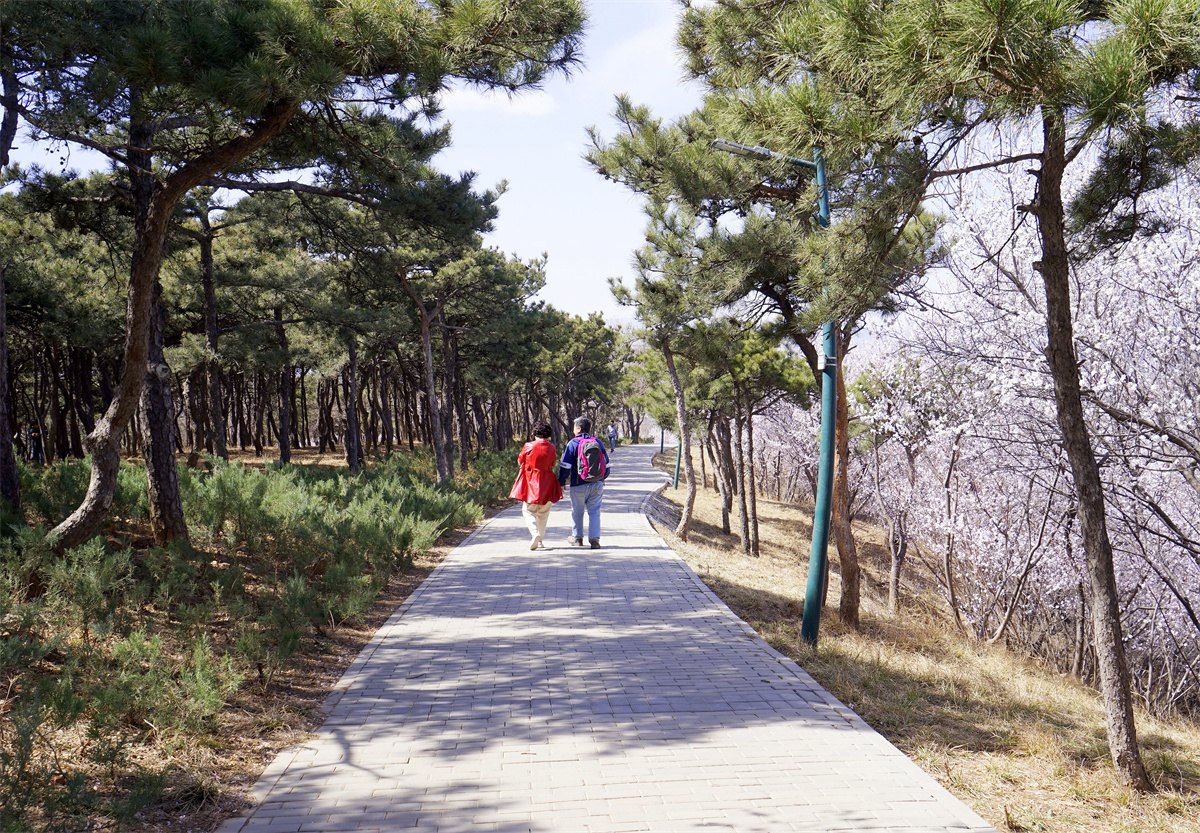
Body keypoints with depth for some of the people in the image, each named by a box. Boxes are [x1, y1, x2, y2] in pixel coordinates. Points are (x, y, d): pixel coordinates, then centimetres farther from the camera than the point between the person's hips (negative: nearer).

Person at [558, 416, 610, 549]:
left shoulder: (573, 443, -7)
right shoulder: (598, 443, 6)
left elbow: (565, 466, -8)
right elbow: (606, 464, 13)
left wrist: (562, 482, 3)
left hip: (579, 485, -3)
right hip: (597, 484, 3)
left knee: (577, 512, 13)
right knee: (594, 512, 7)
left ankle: (577, 538, 25)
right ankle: (594, 539, -2)